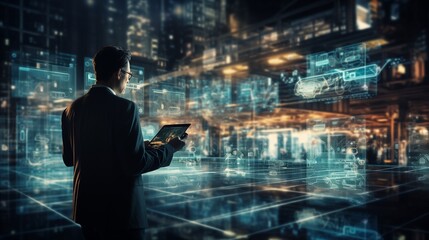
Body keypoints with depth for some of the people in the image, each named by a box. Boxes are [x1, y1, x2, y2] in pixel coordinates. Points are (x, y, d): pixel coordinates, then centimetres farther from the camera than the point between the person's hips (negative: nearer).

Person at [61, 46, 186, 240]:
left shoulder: (73, 109, 3)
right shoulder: (124, 108, -18)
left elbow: (69, 158, 12)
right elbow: (136, 163, -21)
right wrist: (170, 148, -5)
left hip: (87, 207, 7)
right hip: (120, 209, -7)